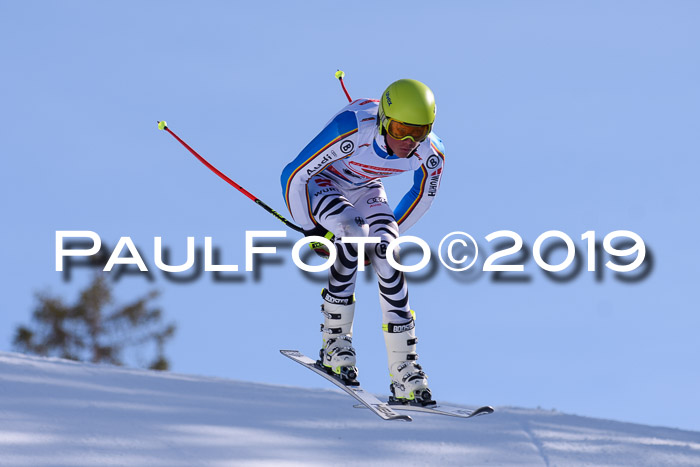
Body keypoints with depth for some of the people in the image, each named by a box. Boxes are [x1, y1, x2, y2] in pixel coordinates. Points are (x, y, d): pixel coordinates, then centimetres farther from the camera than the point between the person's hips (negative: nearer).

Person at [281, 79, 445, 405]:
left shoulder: (430, 154, -24)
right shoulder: (351, 130, -39)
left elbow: (423, 196, -1)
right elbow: (294, 175, -26)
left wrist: (387, 235, 6)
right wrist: (311, 229, -16)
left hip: (365, 190, 4)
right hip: (321, 183, -4)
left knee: (387, 254, -19)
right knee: (352, 230, -33)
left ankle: (404, 370, -16)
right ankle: (335, 342, -19)